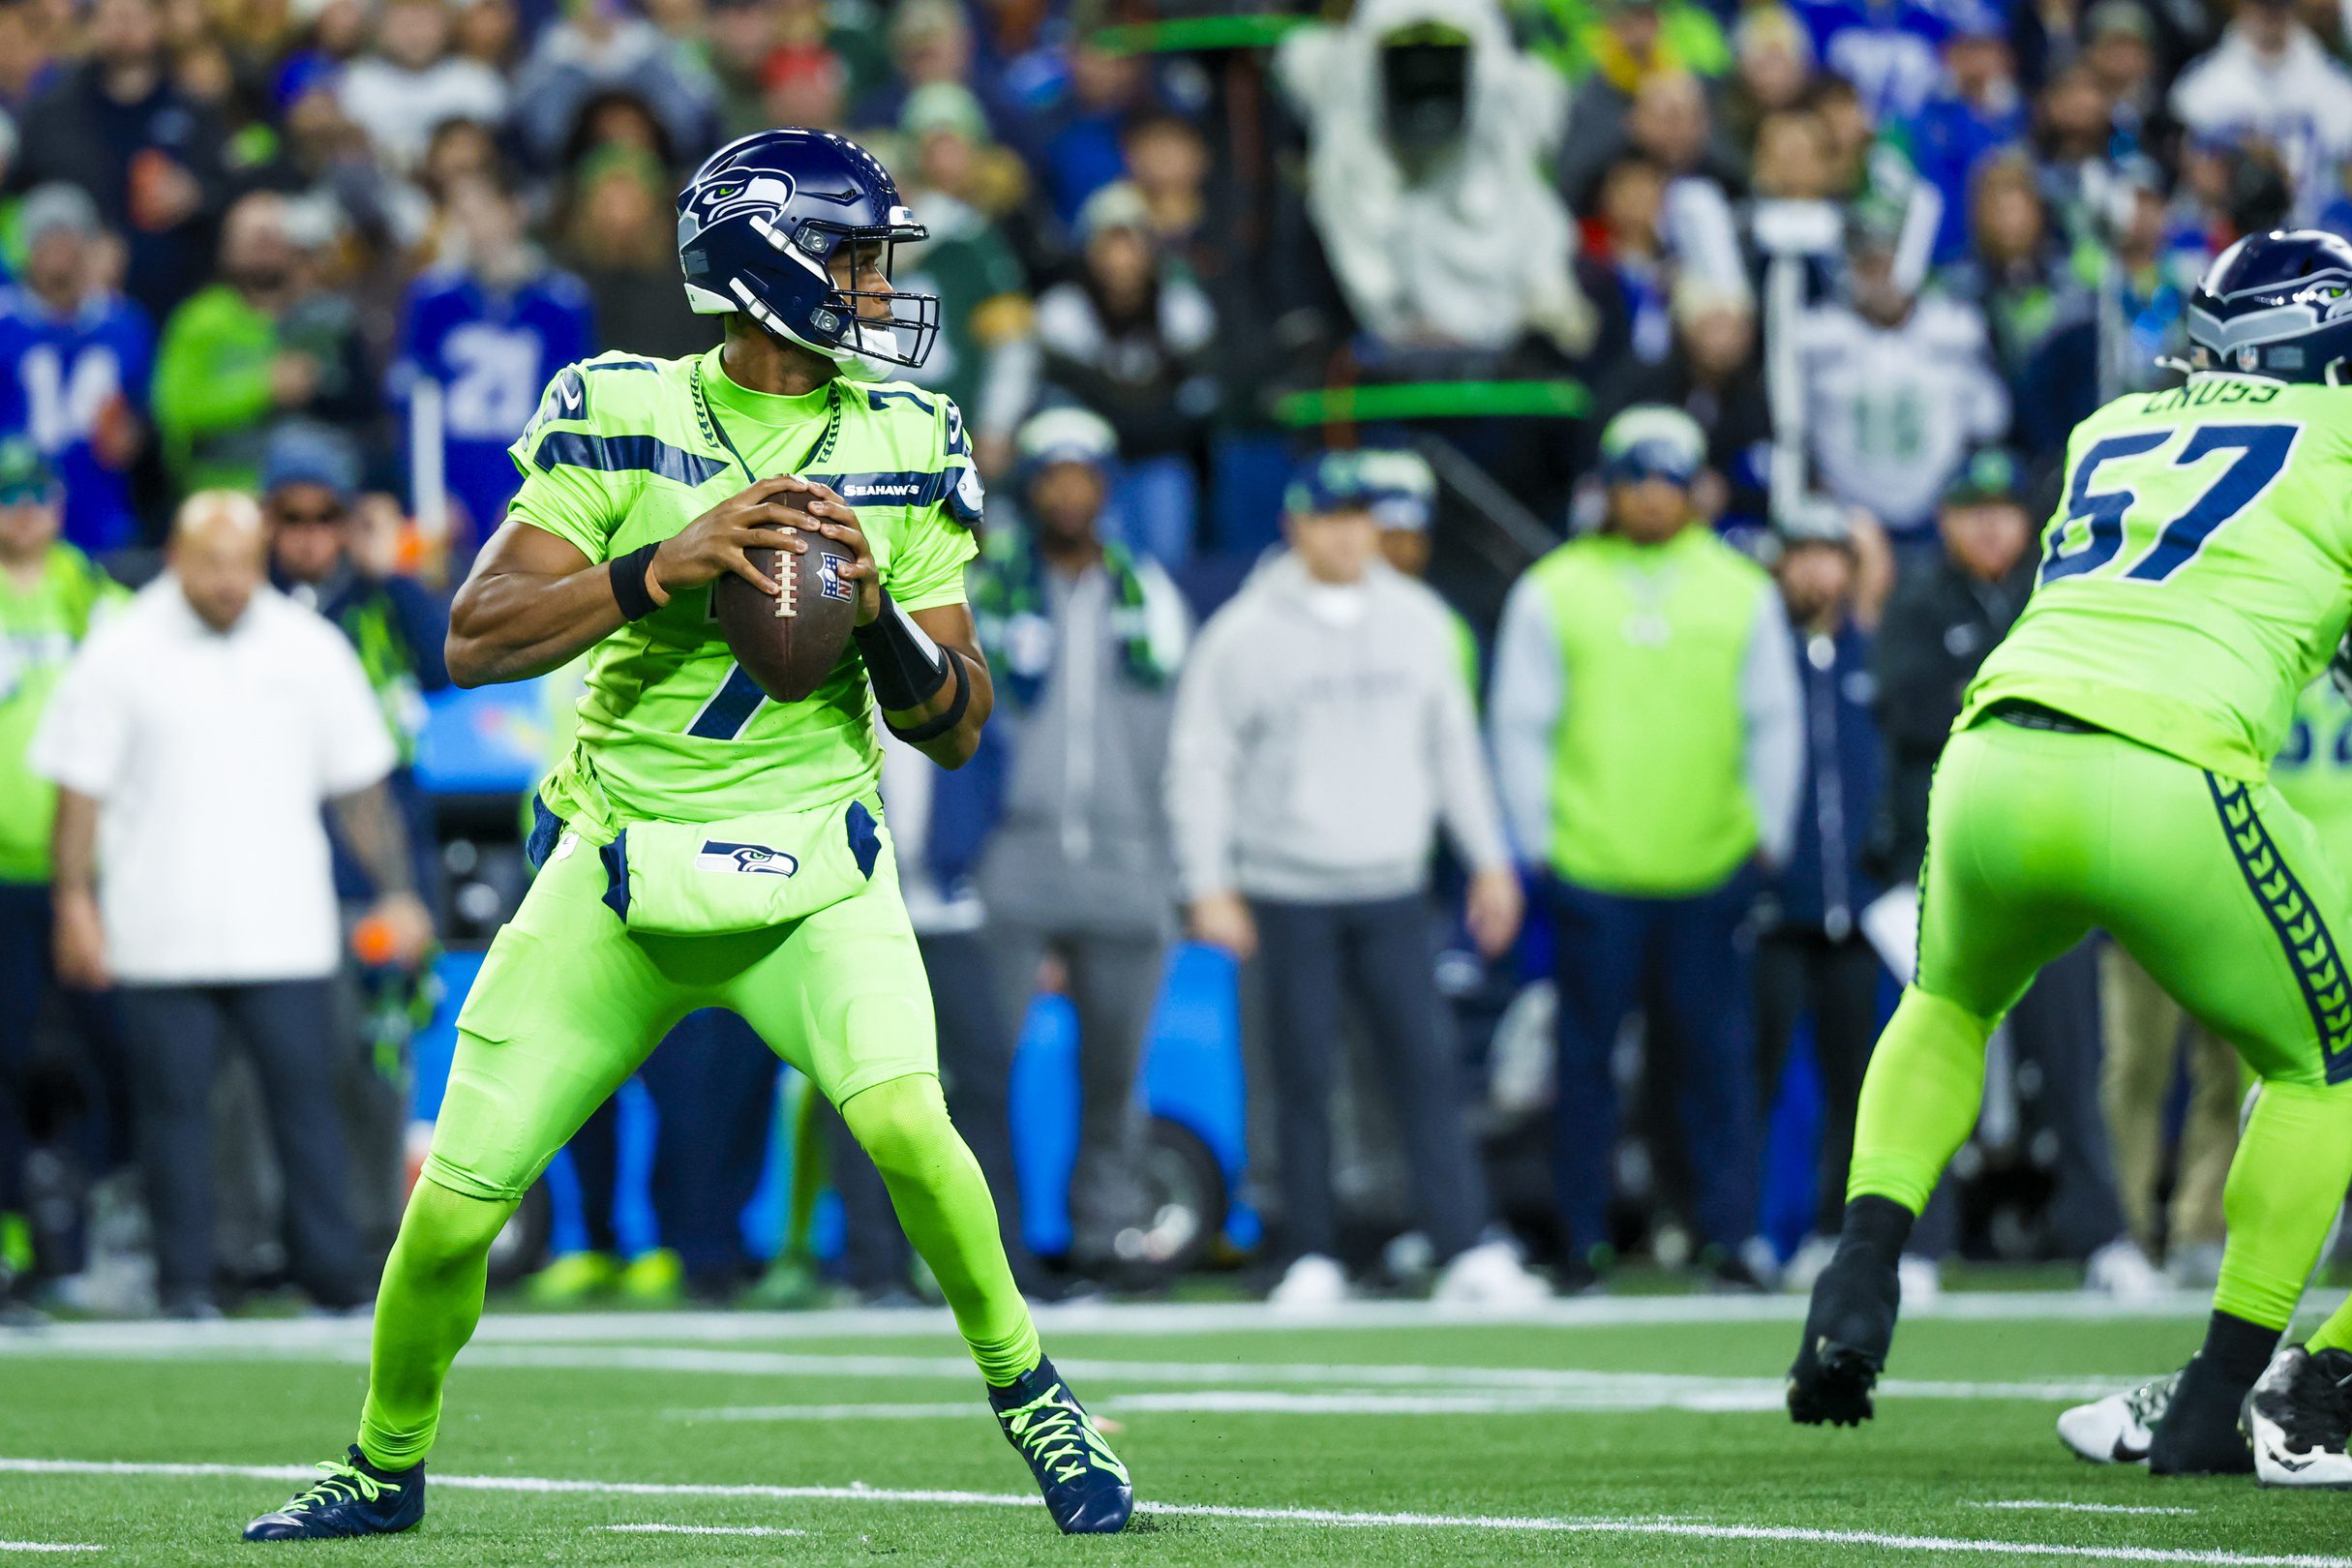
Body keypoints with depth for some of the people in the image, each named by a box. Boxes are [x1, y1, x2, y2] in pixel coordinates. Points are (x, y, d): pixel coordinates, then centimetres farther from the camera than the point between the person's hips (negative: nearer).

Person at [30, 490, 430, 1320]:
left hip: (285, 932, 1)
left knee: (304, 1093, -4)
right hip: (160, 933, -1)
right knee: (173, 1100, 0)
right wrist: (75, 900, -5)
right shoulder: (120, 653, 1)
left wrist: (394, 891, 10)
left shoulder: (310, 649, 7)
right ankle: (185, 1281, 6)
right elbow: (79, 789, 3)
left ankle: (334, 1280, 0)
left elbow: (360, 783, 14)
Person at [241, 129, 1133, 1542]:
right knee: (453, 1212, -1)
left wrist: (878, 612, -15)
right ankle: (386, 1466, 26)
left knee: (904, 1121, -26)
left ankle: (1029, 1393, -2)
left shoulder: (906, 446, 3)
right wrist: (669, 566, -24)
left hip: (810, 872, 0)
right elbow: (479, 638, -12)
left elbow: (957, 728, 4)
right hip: (619, 868, 0)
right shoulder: (619, 418, -4)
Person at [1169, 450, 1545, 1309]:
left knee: (1427, 1067, -6)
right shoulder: (1243, 634, -2)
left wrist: (1489, 860, 14)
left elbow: (1453, 744, 17)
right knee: (1303, 1075, 0)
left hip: (1394, 890, 2)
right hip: (1288, 896, -2)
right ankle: (1312, 1260, 7)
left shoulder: (1418, 619, 9)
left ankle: (1467, 1252, -9)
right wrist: (1210, 885, -6)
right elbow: (1200, 763, 0)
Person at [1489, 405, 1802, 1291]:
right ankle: (1584, 1242, 7)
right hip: (1591, 875, -1)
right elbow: (1520, 727, 7)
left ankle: (1729, 1236, 4)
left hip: (1710, 874, 1)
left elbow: (1773, 721, 13)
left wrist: (1768, 836, 8)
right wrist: (1537, 844, 2)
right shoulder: (1551, 593, 5)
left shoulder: (1742, 592, 9)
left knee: (1721, 1058, -1)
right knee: (1586, 1059, 1)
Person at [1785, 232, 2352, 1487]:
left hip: (1994, 758, 4)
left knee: (1951, 1005, 34)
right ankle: (2219, 1399, 12)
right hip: (2171, 786, -4)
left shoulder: (2109, 435, 27)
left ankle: (1863, 1272, 11)